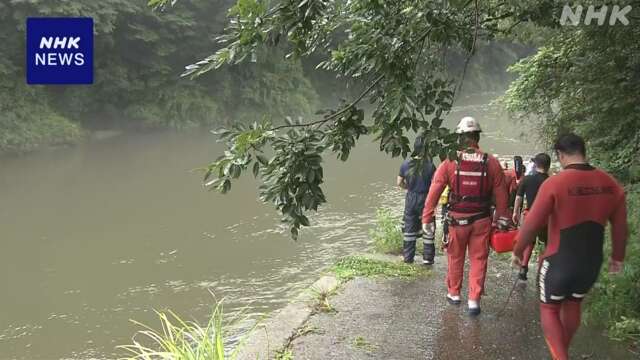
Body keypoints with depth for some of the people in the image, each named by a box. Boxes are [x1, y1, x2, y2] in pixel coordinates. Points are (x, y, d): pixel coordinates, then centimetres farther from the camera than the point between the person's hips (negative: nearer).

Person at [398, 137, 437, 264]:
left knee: (409, 228, 14)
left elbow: (399, 183, 3)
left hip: (411, 199, 3)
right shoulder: (430, 165, -15)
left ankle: (408, 257, 21)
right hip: (426, 199, -3)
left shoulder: (406, 164, -4)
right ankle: (427, 258, 14)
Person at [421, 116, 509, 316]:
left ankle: (453, 294, 32)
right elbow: (501, 194, -1)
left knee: (455, 258, 17)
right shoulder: (492, 163, -6)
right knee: (478, 259, 11)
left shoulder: (450, 162, -9)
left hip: (457, 219, 0)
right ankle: (474, 300, 9)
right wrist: (502, 219, 11)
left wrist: (427, 218, -2)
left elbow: (434, 192, -9)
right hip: (482, 220, 0)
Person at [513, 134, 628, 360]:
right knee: (573, 305, 26)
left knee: (549, 310, 14)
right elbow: (620, 227, 6)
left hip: (559, 262, -5)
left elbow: (531, 225, -16)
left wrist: (518, 251, 0)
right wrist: (617, 257, 21)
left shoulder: (554, 184, -19)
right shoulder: (610, 184, -4)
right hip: (592, 263, 5)